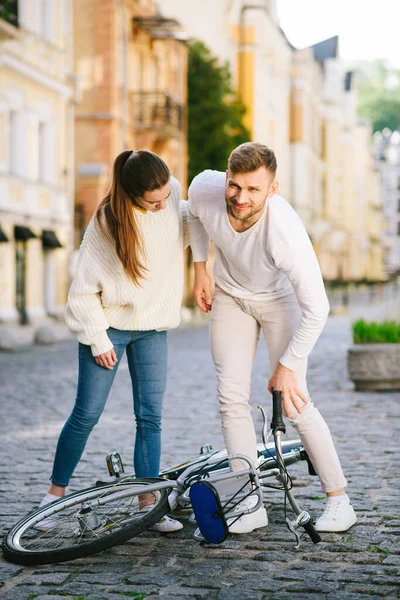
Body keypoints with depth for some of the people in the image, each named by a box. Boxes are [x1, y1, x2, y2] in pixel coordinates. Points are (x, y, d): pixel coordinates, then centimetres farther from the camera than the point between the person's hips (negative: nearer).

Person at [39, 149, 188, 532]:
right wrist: (97, 339, -12)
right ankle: (55, 493, 17)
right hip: (110, 324, -4)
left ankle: (148, 504, 6)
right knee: (86, 414, 0)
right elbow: (83, 289, -13)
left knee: (150, 416, 1)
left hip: (152, 327, 4)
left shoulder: (172, 193, -9)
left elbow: (184, 221, 17)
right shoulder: (107, 222, -21)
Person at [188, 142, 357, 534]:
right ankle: (251, 505, 2)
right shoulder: (204, 189, -28)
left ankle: (339, 499, 6)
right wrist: (200, 268, 1)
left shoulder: (286, 231, -40)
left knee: (294, 405, -9)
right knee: (232, 398, -5)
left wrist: (287, 366, -24)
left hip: (278, 299, -4)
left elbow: (316, 310, -31)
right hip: (228, 295, 4)